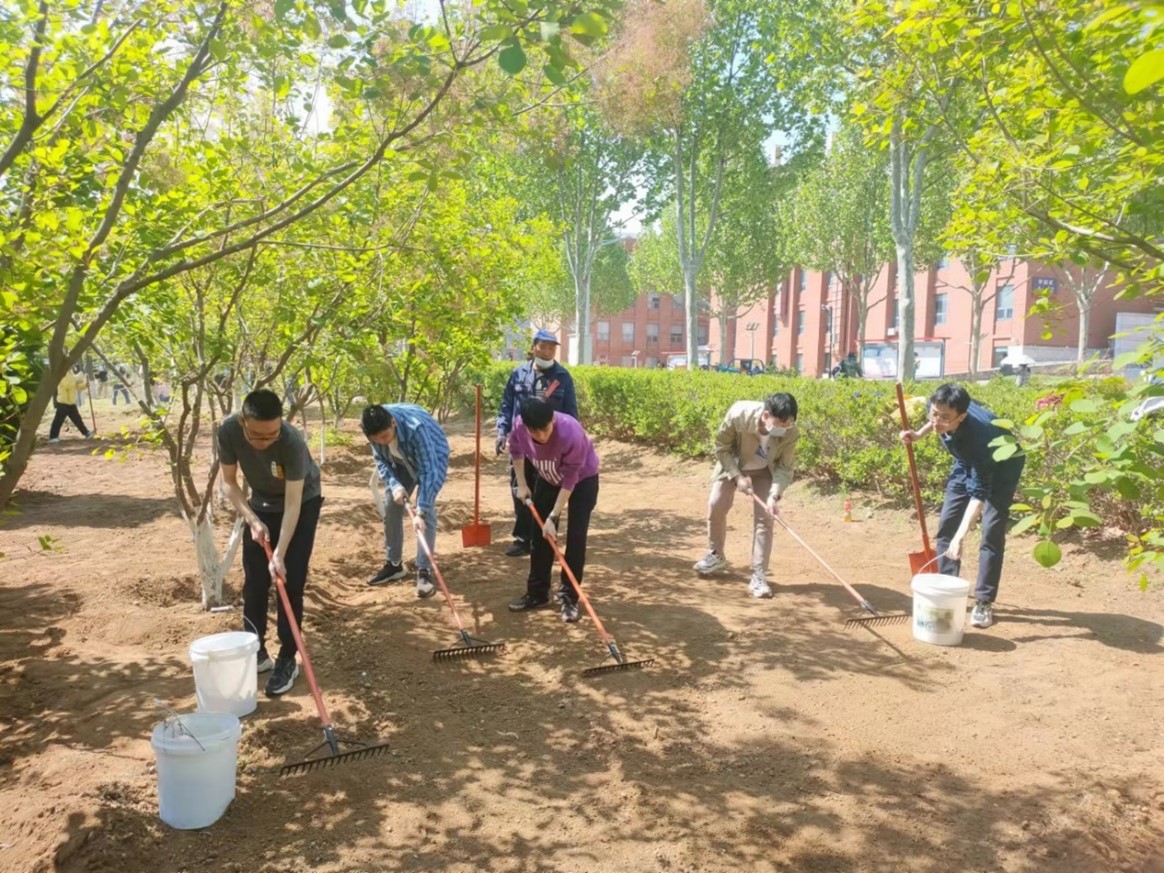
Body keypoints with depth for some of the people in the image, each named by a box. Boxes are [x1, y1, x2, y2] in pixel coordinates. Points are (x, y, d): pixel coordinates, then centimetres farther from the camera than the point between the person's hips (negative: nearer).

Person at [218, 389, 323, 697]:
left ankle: (287, 660, 5)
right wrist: (252, 520, -22)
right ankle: (255, 653, 20)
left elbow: (293, 502, -32)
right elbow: (230, 482, -11)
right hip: (261, 504, 4)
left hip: (302, 504, -4)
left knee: (290, 583, -6)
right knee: (253, 582, 5)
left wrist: (280, 554, -35)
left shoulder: (293, 442, -37)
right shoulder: (227, 431, -26)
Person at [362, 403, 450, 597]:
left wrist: (421, 510, -44)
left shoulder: (415, 427, -43)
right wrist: (393, 485, -26)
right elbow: (381, 460, -9)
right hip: (401, 462, 6)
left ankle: (424, 571, -10)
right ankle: (393, 564, 20)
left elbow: (428, 470, -41)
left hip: (432, 458, -5)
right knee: (391, 509, 4)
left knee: (427, 513, -17)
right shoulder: (375, 428, -26)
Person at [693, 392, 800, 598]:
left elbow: (785, 468, -22)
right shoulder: (738, 415, -37)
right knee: (716, 505, -5)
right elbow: (722, 447, -20)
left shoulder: (791, 433, -32)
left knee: (764, 518, -10)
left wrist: (774, 496, -37)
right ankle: (716, 555, 22)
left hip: (764, 471, 0)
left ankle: (758, 575, -5)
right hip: (732, 465, 0)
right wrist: (737, 476, -25)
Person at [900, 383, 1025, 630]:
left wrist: (960, 538, -53)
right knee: (947, 524, 1)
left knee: (992, 531, -14)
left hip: (1003, 464, -6)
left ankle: (984, 602, -6)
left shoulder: (977, 435, -44)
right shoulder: (940, 412, -29)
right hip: (968, 461, 6)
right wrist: (919, 434, -12)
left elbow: (978, 494, -45)